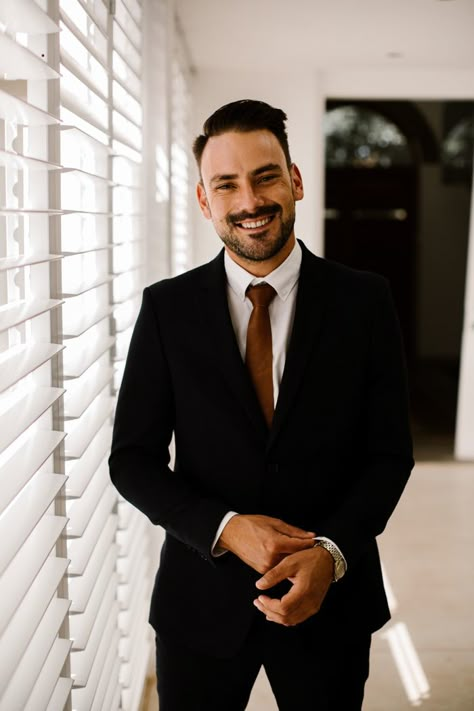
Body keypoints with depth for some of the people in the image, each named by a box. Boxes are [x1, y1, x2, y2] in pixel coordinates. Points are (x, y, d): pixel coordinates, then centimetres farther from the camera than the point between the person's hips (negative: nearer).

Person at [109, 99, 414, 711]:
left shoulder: (364, 300, -5)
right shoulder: (167, 308, -4)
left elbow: (390, 452, -3)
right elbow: (133, 458, -3)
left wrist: (331, 553, -18)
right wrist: (226, 527, -17)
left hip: (329, 596, 0)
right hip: (201, 597, 0)